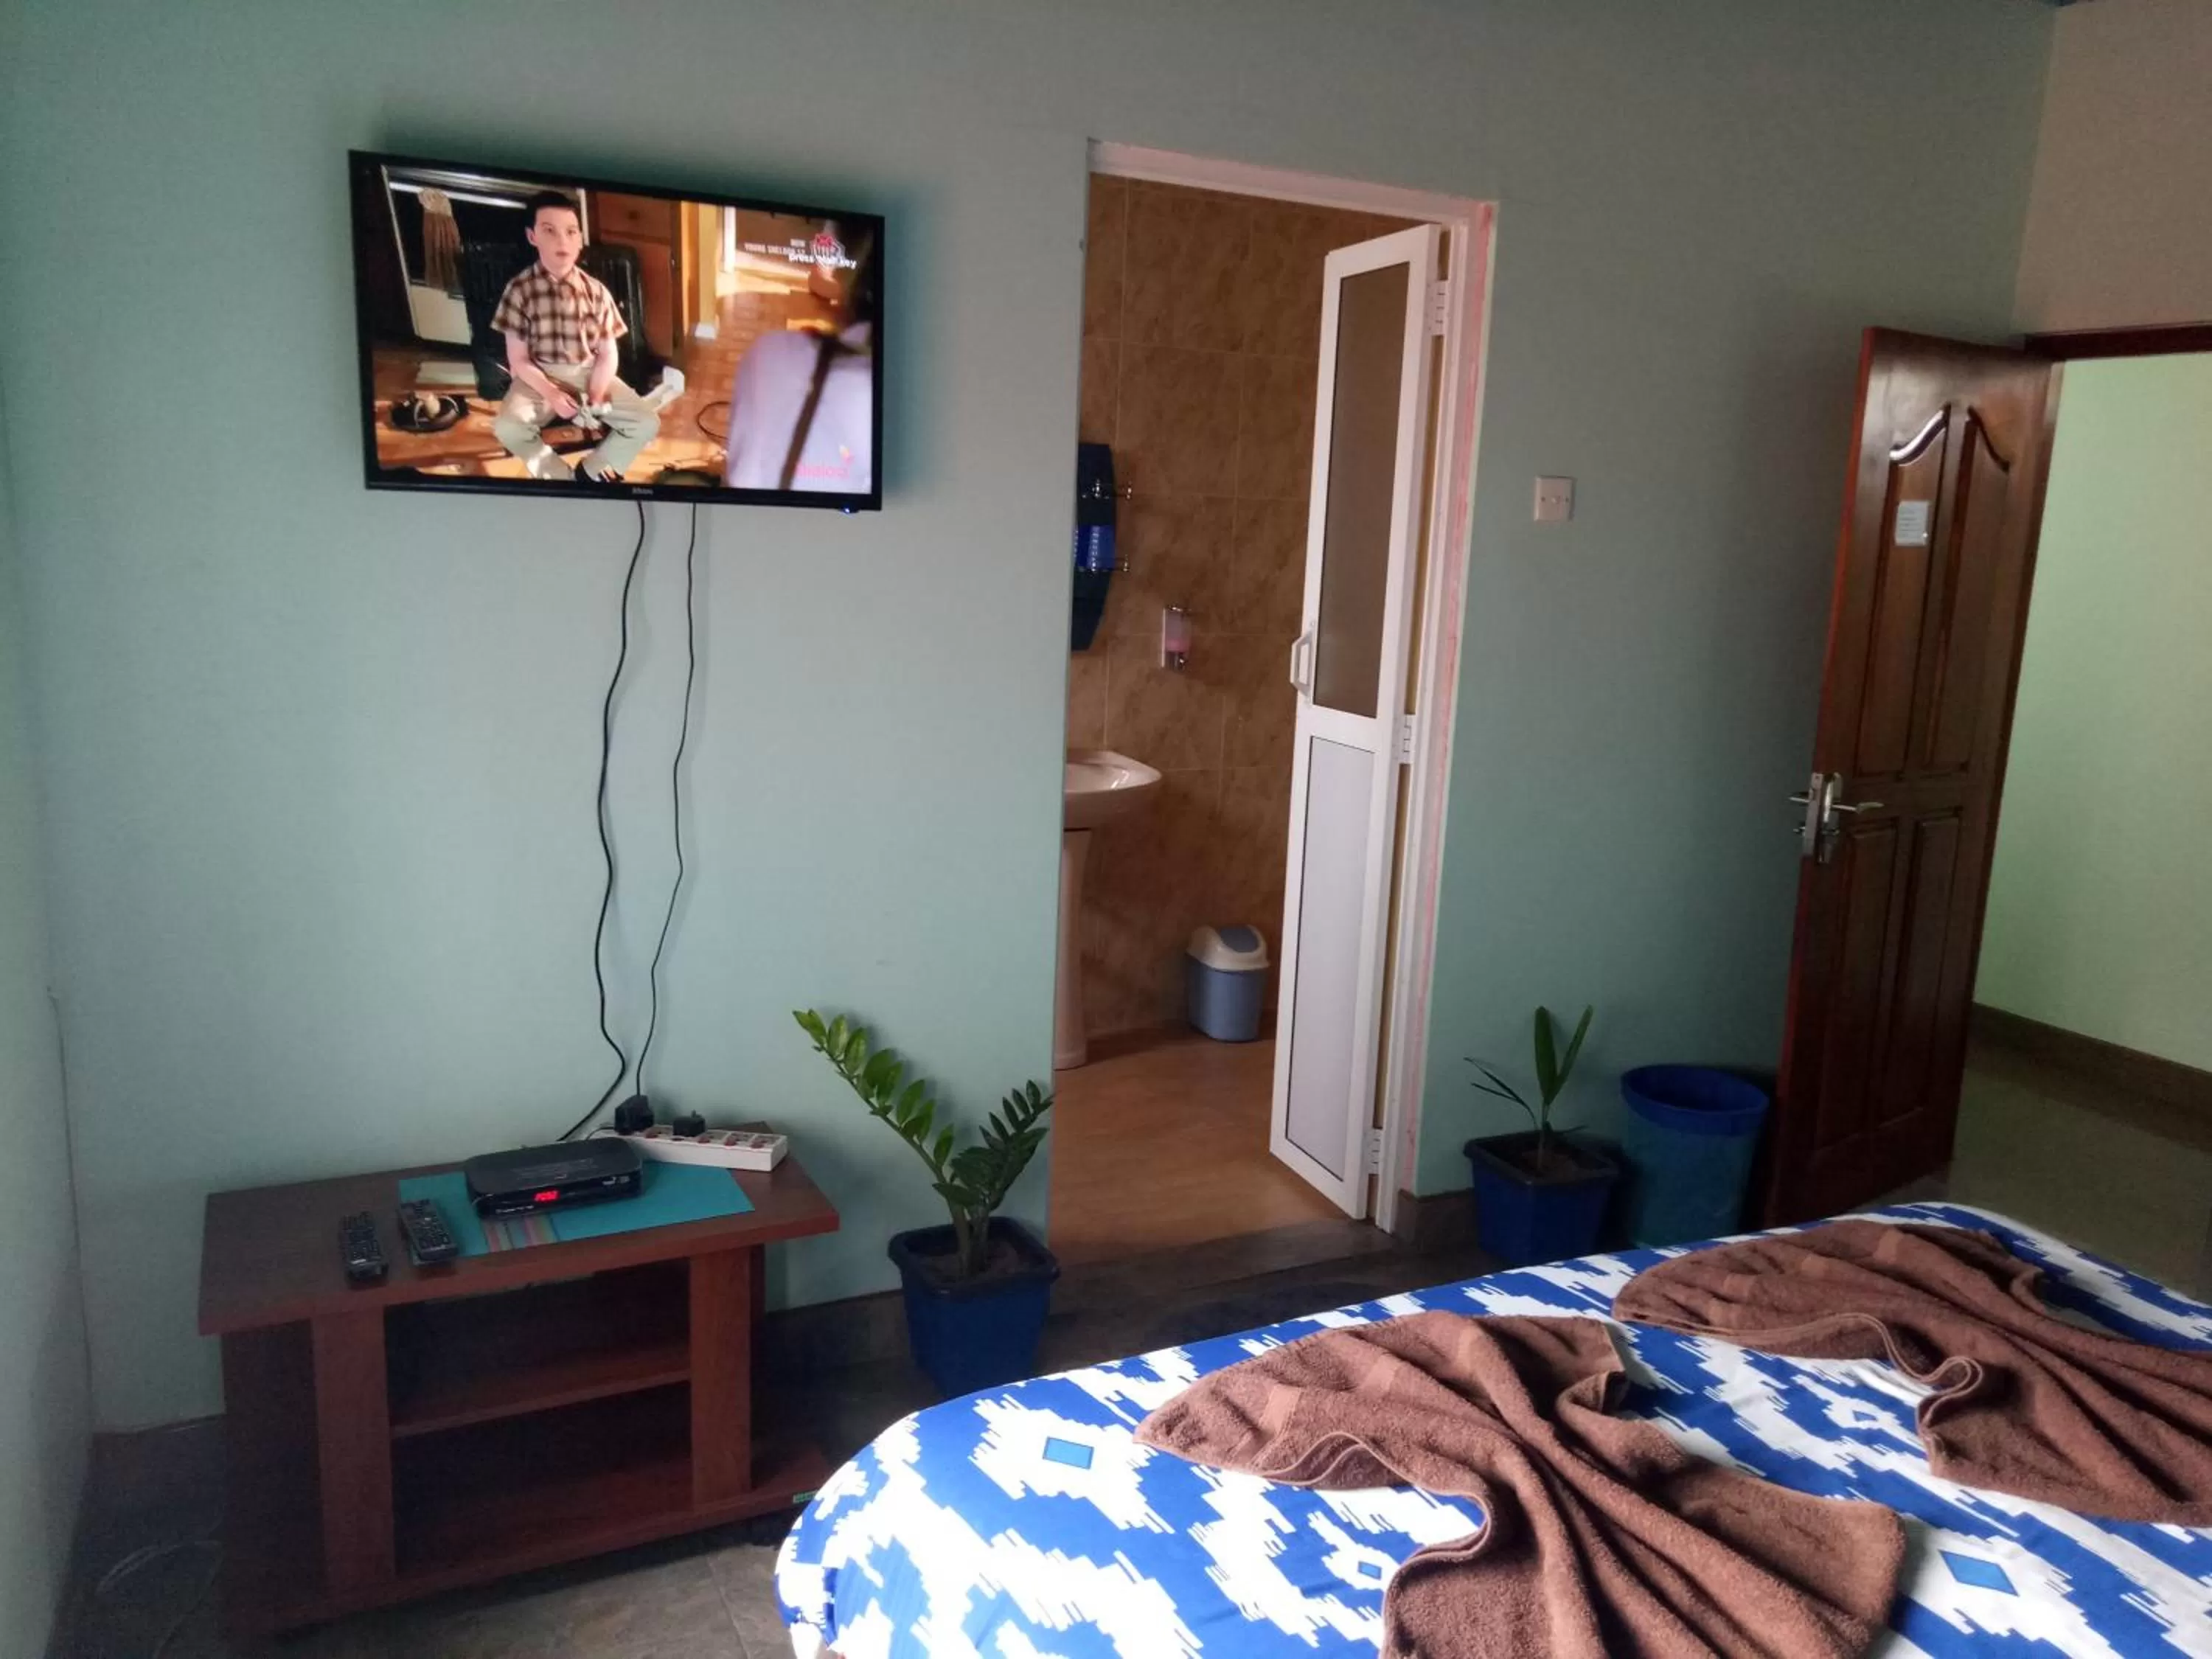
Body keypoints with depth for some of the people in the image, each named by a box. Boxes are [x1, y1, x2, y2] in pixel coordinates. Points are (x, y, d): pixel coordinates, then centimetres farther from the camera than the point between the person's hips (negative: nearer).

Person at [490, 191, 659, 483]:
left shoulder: (596, 291, -2)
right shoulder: (520, 290, -8)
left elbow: (607, 354, 1)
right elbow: (518, 360, -6)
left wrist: (595, 396, -17)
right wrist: (551, 394, -22)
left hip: (589, 374, 3)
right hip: (540, 376, -2)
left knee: (647, 422, -17)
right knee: (507, 428, -31)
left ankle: (590, 471, 5)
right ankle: (563, 477, -7)